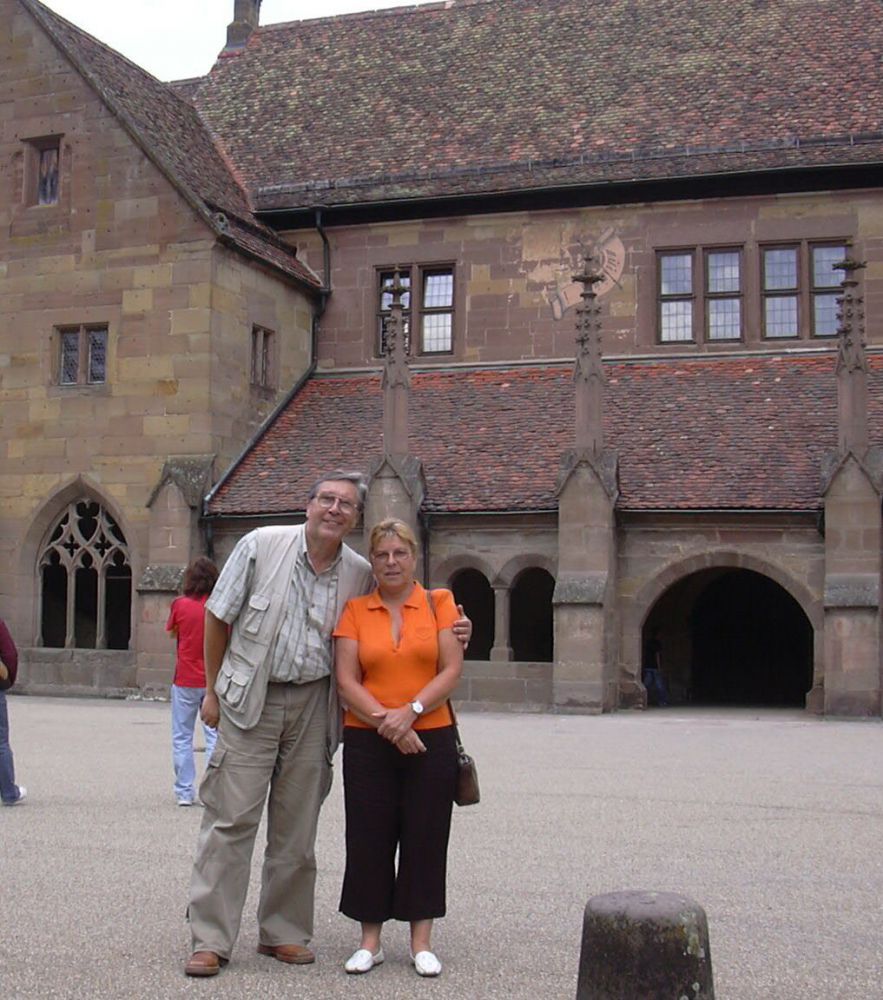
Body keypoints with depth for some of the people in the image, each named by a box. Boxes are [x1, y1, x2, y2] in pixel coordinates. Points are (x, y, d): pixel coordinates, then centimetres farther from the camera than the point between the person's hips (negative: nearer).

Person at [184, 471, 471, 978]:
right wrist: (213, 690, 2)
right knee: (230, 820, -4)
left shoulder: (360, 574, 2)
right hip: (251, 700, -3)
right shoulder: (262, 545, -6)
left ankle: (282, 932, 23)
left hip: (312, 706, 3)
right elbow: (218, 617, 1)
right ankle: (211, 940, 4)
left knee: (297, 828, 10)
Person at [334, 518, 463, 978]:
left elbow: (452, 670, -3)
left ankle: (421, 942, 17)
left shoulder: (439, 603, 4)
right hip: (367, 739, 0)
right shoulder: (354, 611, 4)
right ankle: (370, 941, 16)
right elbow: (346, 680, -2)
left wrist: (411, 710, -15)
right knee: (368, 840, 4)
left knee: (425, 838, 5)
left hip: (431, 738, 0)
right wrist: (384, 720, -14)